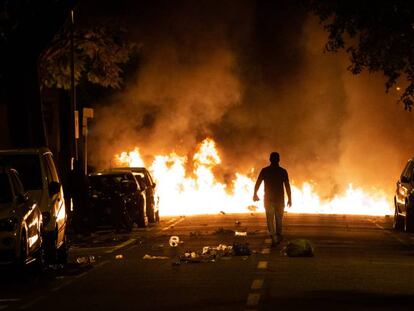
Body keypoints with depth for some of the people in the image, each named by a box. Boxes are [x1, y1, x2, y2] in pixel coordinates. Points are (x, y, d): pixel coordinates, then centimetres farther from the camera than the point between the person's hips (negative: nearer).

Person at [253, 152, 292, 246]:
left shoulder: (264, 171, -4)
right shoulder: (283, 171, -5)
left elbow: (257, 184, 0)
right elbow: (287, 186, -6)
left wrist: (255, 194, 16)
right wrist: (289, 199, 2)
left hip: (269, 199, -1)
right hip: (280, 198, 1)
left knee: (270, 219, 2)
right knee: (279, 218, 19)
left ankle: (274, 236, -14)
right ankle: (278, 236, 26)